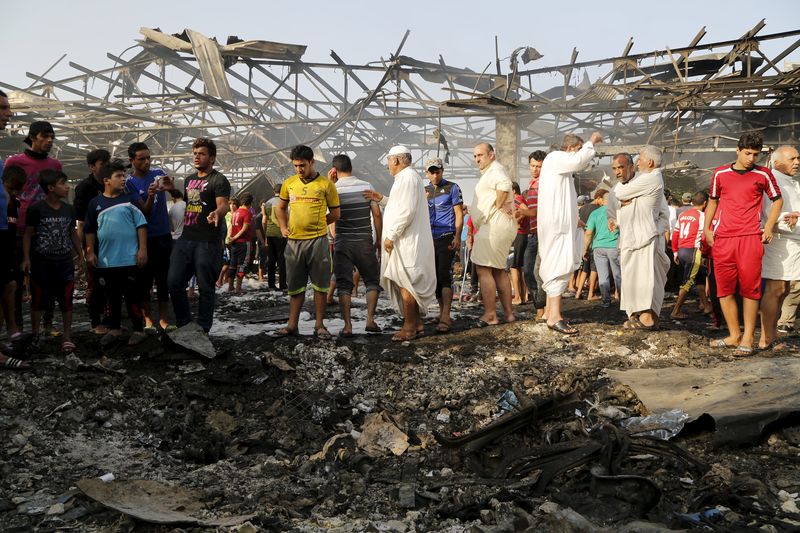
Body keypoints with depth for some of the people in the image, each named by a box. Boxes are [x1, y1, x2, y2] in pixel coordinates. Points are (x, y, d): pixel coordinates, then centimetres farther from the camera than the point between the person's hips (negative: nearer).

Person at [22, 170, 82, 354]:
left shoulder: (68, 209, 5)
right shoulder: (36, 209, -8)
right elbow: (28, 234, -4)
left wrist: (81, 256, 14)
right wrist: (26, 258, -9)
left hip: (64, 262, 3)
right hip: (41, 263, -3)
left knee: (66, 300, 3)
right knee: (38, 300, 8)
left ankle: (67, 337, 12)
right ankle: (35, 335, 21)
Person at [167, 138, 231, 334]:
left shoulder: (219, 180, -4)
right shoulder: (189, 180, 19)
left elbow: (223, 205, -20)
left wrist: (217, 213, -40)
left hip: (207, 242, -7)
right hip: (185, 239, 7)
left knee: (205, 287, 1)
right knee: (174, 282, 3)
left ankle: (203, 330, 11)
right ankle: (183, 323, 18)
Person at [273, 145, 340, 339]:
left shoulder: (326, 184, -2)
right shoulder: (289, 183, 9)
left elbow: (335, 214, 4)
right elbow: (281, 208, 23)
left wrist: (316, 225, -1)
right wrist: (283, 227, 9)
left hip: (317, 241, -3)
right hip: (294, 241, 3)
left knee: (320, 284, 2)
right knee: (295, 286, 10)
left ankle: (319, 325, 12)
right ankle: (292, 325, 17)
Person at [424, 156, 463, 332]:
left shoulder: (452, 188, 1)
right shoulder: (424, 190, 15)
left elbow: (459, 214, -3)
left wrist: (457, 237, -13)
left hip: (447, 238, -5)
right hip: (430, 239, 6)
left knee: (445, 275, -14)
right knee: (435, 277, 8)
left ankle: (445, 318, -19)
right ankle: (442, 313, 18)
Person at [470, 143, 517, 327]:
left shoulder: (494, 170, -11)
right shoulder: (490, 172, 23)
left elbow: (504, 184, -33)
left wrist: (498, 205, -22)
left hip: (493, 226, -11)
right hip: (499, 227, 11)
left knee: (483, 269, -11)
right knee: (499, 270, 15)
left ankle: (490, 315, -11)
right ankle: (508, 313, 19)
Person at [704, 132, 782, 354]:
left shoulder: (763, 175, 5)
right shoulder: (720, 174, 9)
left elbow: (777, 200, 15)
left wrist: (769, 226, 2)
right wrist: (706, 228, 10)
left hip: (750, 238, -2)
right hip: (722, 239, 3)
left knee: (750, 288, -4)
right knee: (724, 289, 4)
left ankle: (748, 337, 3)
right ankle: (734, 335, 14)